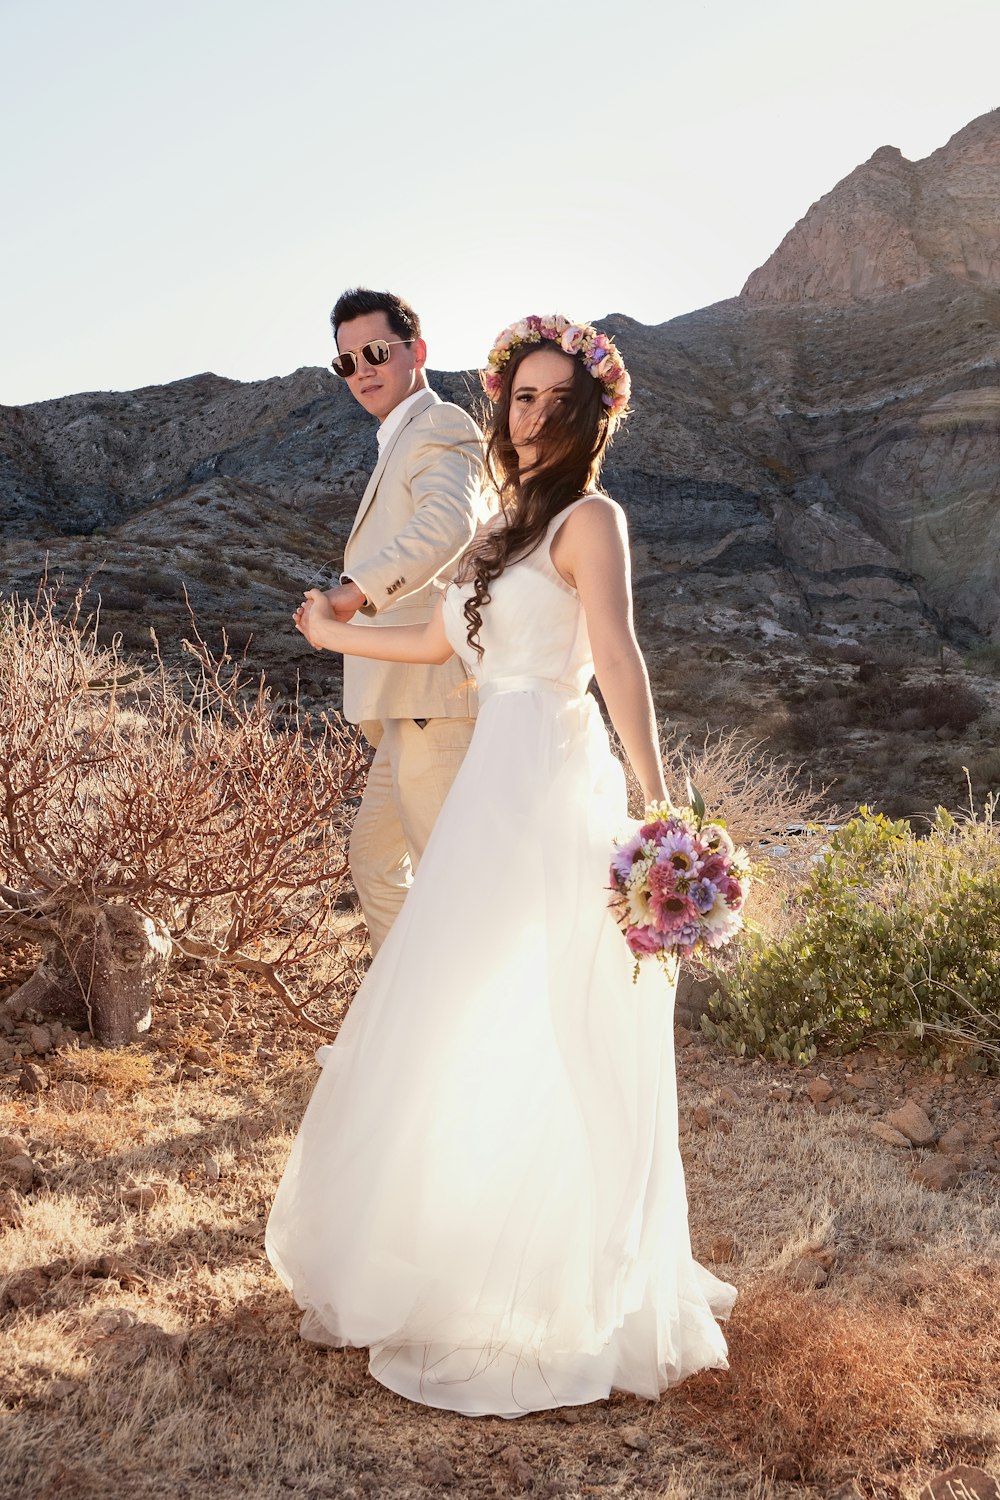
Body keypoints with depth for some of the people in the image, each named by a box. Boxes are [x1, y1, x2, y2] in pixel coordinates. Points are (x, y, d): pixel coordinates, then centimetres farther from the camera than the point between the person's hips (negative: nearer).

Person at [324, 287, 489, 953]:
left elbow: (447, 523, -30)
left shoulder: (441, 426, -8)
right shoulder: (403, 440, 24)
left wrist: (357, 589, -40)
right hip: (410, 704, 11)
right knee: (373, 857, 20)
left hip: (435, 695, -11)